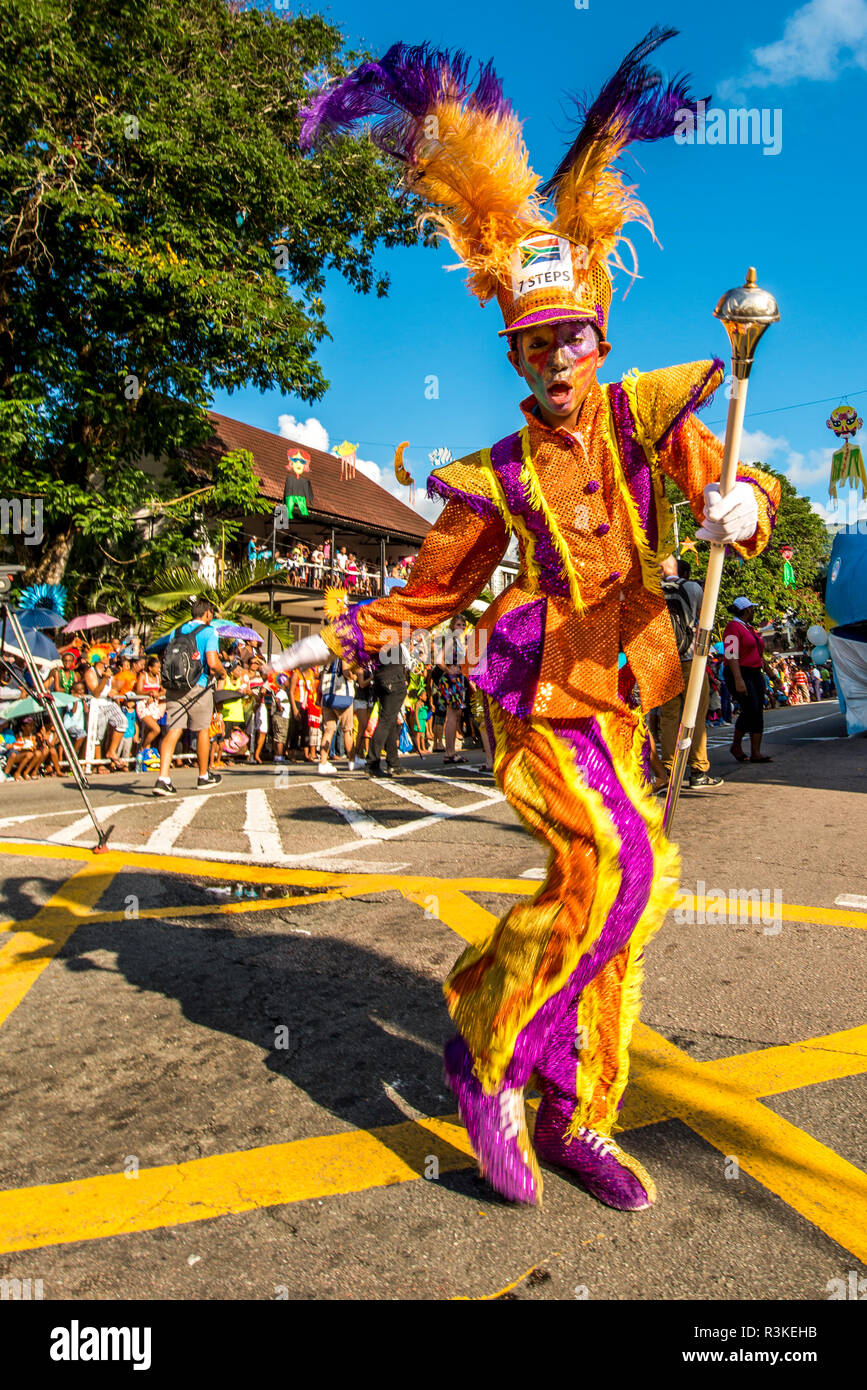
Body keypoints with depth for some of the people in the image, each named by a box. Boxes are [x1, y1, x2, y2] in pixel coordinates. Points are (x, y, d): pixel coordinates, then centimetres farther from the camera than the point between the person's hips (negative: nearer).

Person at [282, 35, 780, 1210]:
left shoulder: (647, 418, 6)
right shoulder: (498, 477, 0)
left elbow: (720, 490, -5)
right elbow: (432, 588, 8)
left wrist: (742, 503, -29)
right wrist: (335, 642, 1)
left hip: (616, 694, 4)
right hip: (542, 693, -4)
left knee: (606, 894, 7)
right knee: (621, 867, -23)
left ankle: (577, 1120, 23)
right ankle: (491, 1057, -3)